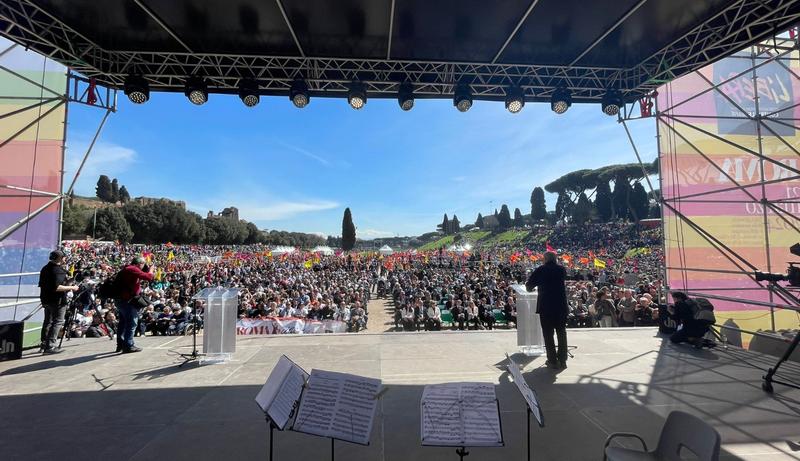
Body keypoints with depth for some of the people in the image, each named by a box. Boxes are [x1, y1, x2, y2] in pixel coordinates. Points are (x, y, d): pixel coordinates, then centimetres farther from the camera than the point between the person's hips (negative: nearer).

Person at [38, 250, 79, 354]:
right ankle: (50, 346, -6)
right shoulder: (58, 270, -19)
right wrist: (71, 288, -16)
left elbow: (42, 285, 17)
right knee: (58, 322, -4)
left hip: (46, 299, 9)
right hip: (57, 301, -9)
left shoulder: (45, 268, 10)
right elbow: (57, 287, -27)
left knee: (48, 321, 17)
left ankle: (44, 344, 24)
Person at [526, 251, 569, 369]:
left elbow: (528, 286, -2)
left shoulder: (540, 270, -7)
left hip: (545, 306, -3)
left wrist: (530, 287, 22)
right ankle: (562, 360, 19)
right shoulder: (562, 269, 2)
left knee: (548, 334, 7)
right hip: (561, 306, 3)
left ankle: (553, 361, 8)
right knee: (561, 333, 15)